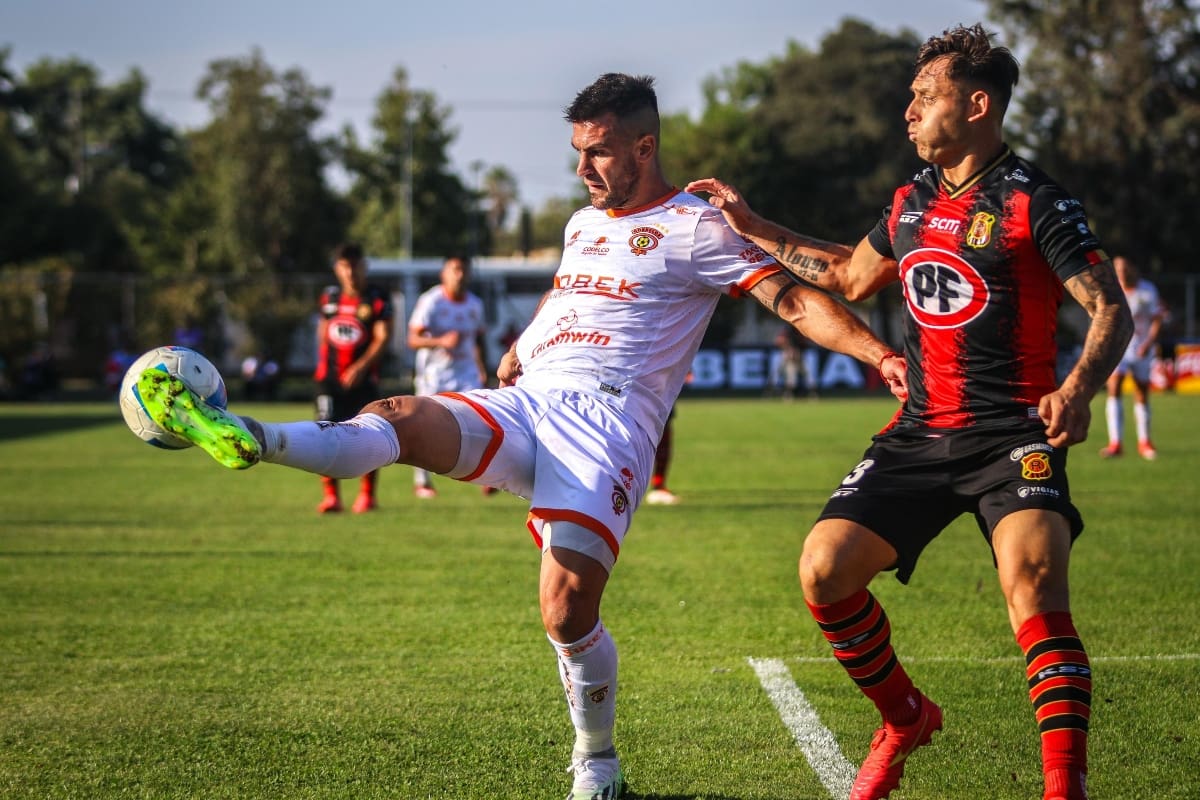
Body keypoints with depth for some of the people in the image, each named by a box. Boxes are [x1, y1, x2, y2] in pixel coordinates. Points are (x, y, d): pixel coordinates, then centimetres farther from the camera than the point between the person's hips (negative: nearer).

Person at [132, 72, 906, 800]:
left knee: (567, 607, -18)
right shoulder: (584, 222, 23)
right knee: (399, 419, -22)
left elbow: (794, 298, -8)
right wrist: (520, 349, 32)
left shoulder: (697, 227, 1)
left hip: (606, 420, -6)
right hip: (524, 406, 6)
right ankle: (248, 440, -43)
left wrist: (878, 352, -19)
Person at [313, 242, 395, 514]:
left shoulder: (378, 298, -4)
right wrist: (323, 367, 11)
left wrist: (361, 367, -20)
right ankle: (330, 496, 1)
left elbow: (383, 338, -10)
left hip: (362, 378, -3)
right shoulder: (329, 297, 10)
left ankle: (367, 496, 11)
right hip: (330, 377, 3)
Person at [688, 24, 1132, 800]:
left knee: (1034, 581, -28)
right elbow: (850, 275, 31)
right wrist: (755, 228, 28)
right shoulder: (912, 202, 12)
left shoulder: (1034, 201, -8)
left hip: (1014, 436, -7)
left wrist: (1079, 388, -31)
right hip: (920, 434, 7)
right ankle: (905, 720, 19)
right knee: (825, 567, -4)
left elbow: (1111, 308, -12)